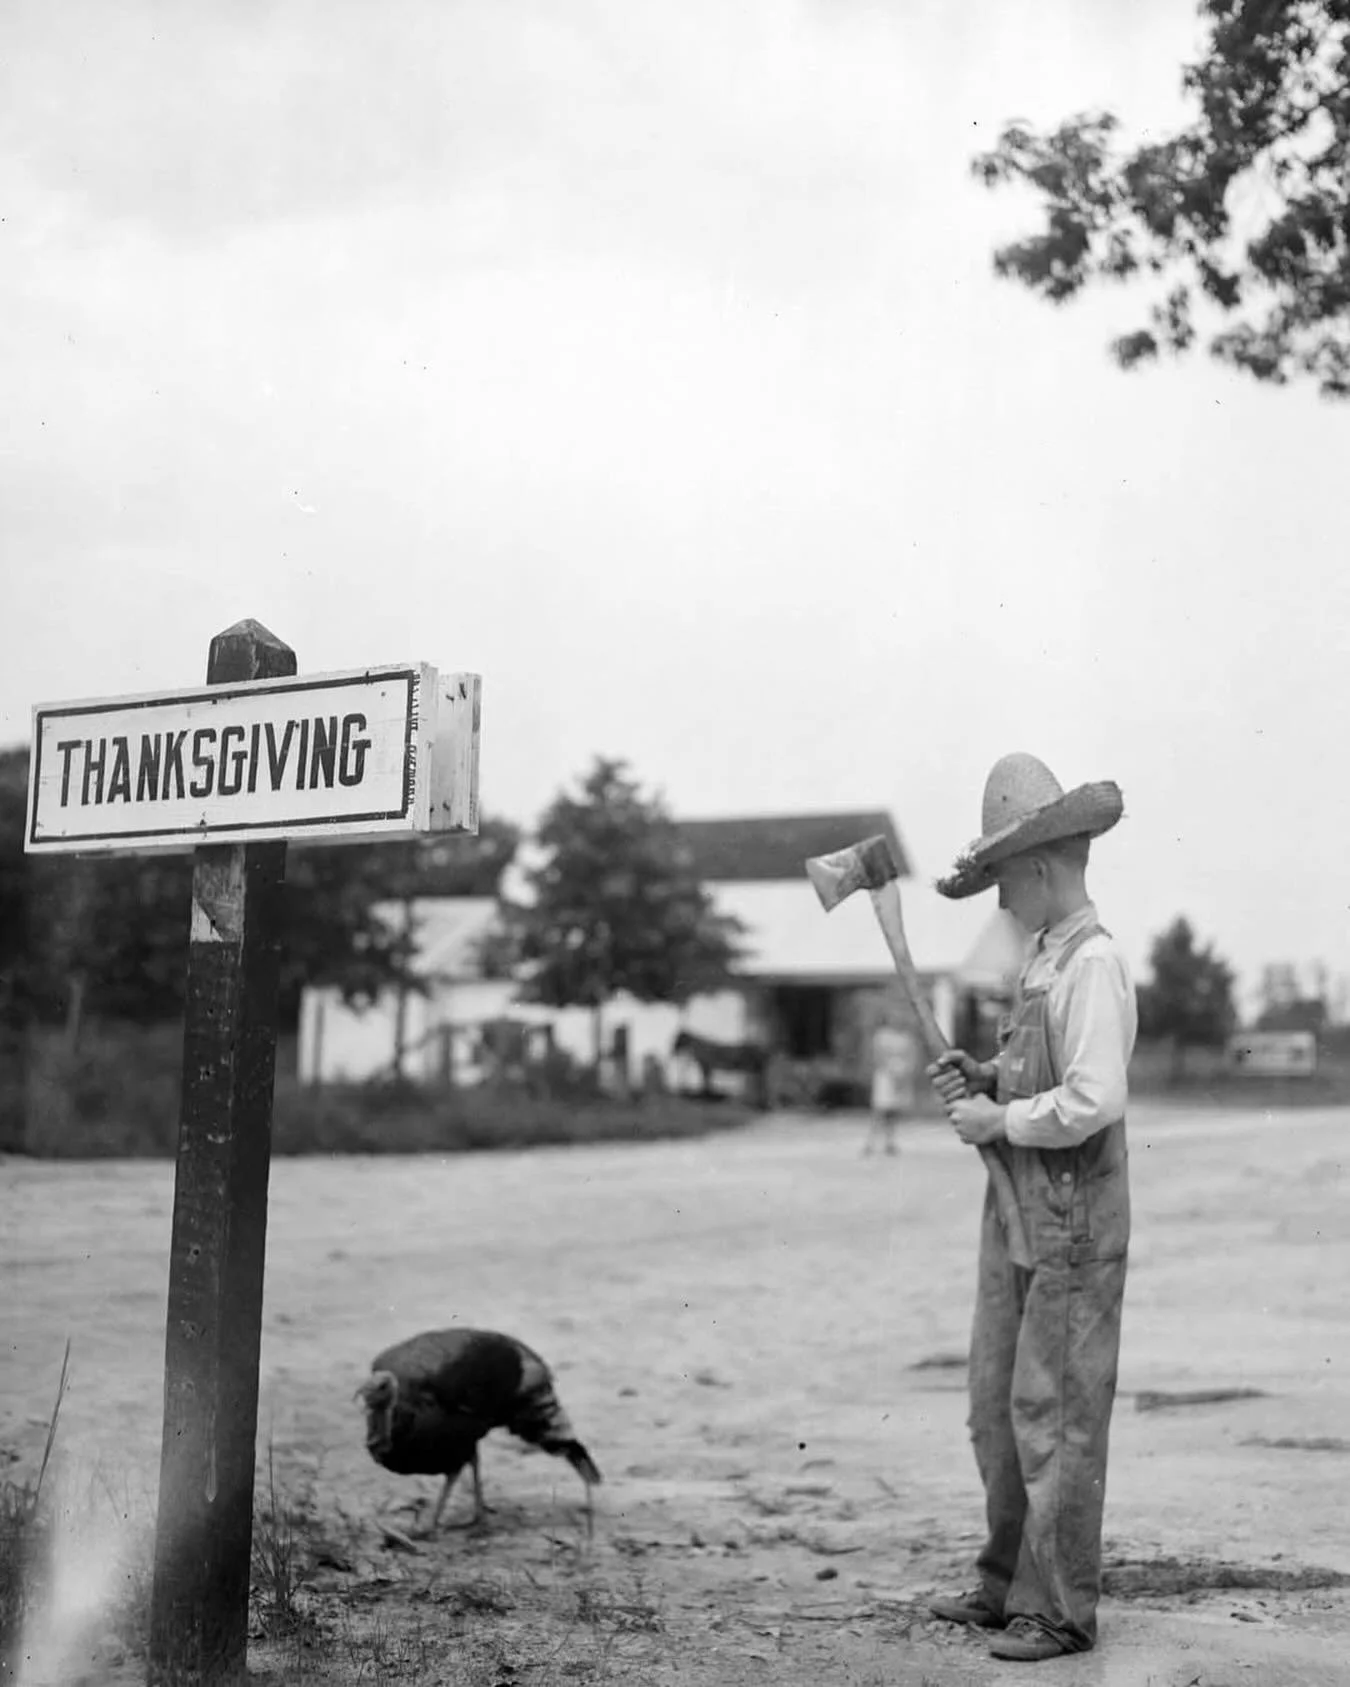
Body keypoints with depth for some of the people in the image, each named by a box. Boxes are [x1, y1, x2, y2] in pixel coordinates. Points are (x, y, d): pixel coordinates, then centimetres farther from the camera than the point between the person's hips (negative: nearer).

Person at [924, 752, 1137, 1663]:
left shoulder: (1094, 963, -17)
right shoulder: (1043, 958, 13)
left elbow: (1094, 1100, -25)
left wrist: (1000, 1120, -15)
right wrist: (983, 1079, 5)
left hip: (1074, 1218, -9)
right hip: (1017, 1210, 9)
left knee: (1055, 1414, -2)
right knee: (998, 1404, 15)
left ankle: (1062, 1610, 9)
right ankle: (1010, 1582, 28)